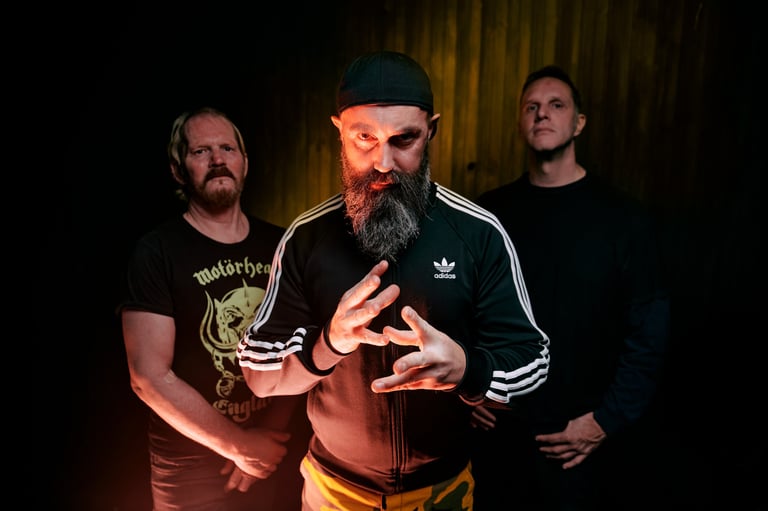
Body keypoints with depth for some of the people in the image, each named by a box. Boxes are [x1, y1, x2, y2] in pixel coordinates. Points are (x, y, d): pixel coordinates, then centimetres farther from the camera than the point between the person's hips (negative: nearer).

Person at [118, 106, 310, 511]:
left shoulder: (281, 245, 0)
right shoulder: (156, 252, -11)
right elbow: (150, 377, -16)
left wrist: (273, 428, -11)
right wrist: (238, 445, -14)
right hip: (193, 470, -3)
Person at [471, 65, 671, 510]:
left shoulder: (624, 217, -8)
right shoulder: (490, 212, -1)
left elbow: (649, 333, -8)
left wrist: (607, 421, -12)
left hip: (577, 439, -2)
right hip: (492, 427, 3)